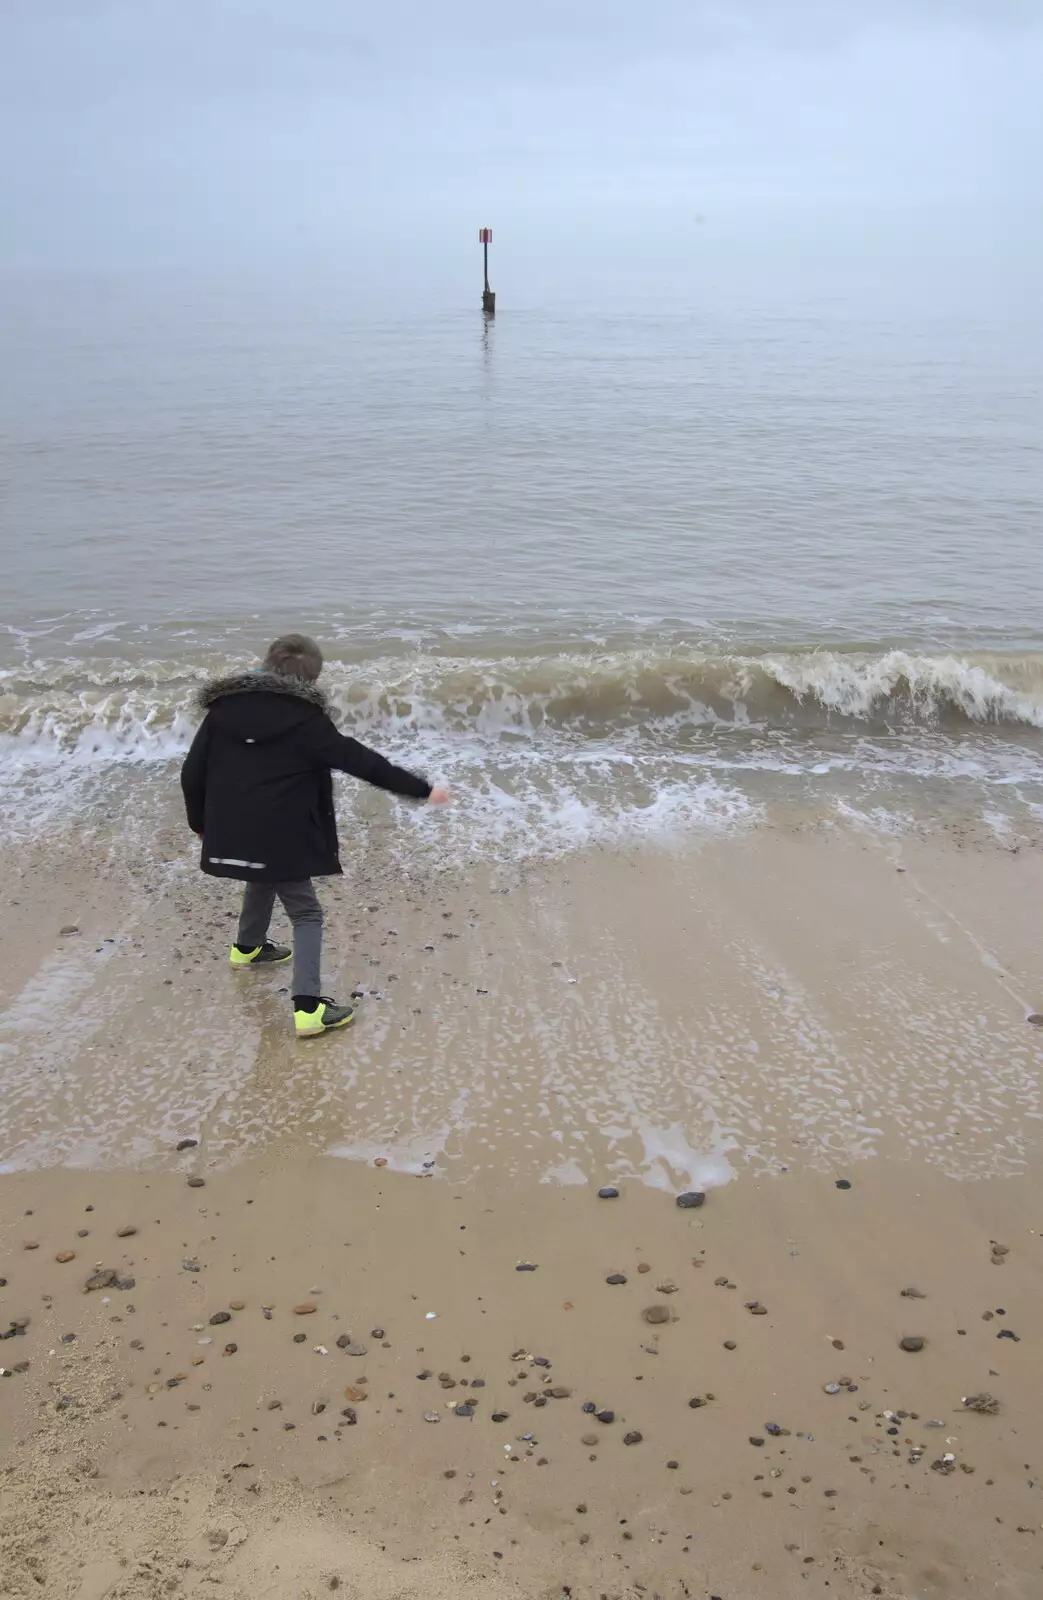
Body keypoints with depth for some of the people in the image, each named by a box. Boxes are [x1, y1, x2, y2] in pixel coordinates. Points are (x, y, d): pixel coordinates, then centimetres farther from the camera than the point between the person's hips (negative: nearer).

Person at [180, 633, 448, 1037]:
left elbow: (192, 772, 5)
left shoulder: (224, 708, 4)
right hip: (280, 839, -6)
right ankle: (308, 1008, -7)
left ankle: (247, 948, 57)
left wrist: (200, 823, 21)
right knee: (305, 913, 5)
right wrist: (422, 789, -6)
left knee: (262, 882, 34)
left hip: (231, 834, 6)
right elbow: (361, 761, -11)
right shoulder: (304, 719, -11)